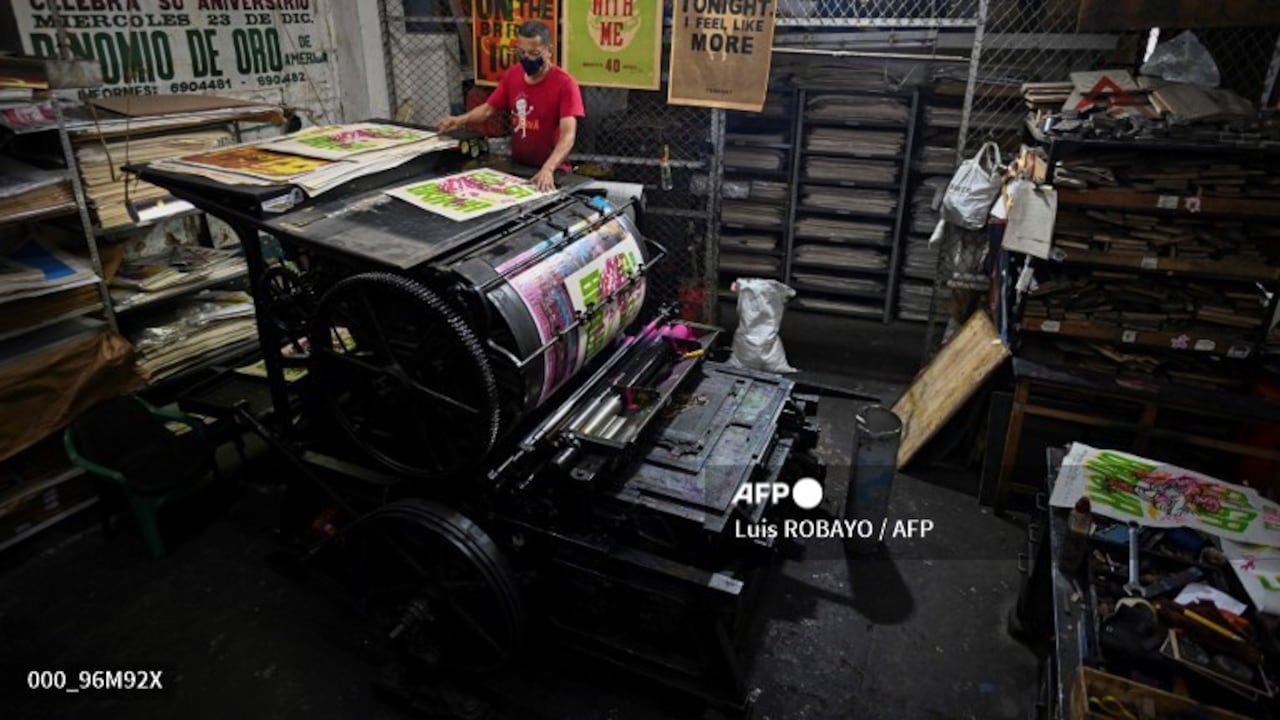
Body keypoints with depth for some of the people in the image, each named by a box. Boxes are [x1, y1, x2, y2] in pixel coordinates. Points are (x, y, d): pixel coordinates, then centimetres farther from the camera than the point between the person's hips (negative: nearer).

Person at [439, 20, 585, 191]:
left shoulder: (565, 84, -14)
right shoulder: (512, 75, 6)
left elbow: (568, 135, -24)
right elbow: (488, 108, 14)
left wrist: (548, 169, -39)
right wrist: (460, 120, -6)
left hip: (551, 173, -5)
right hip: (516, 166, 5)